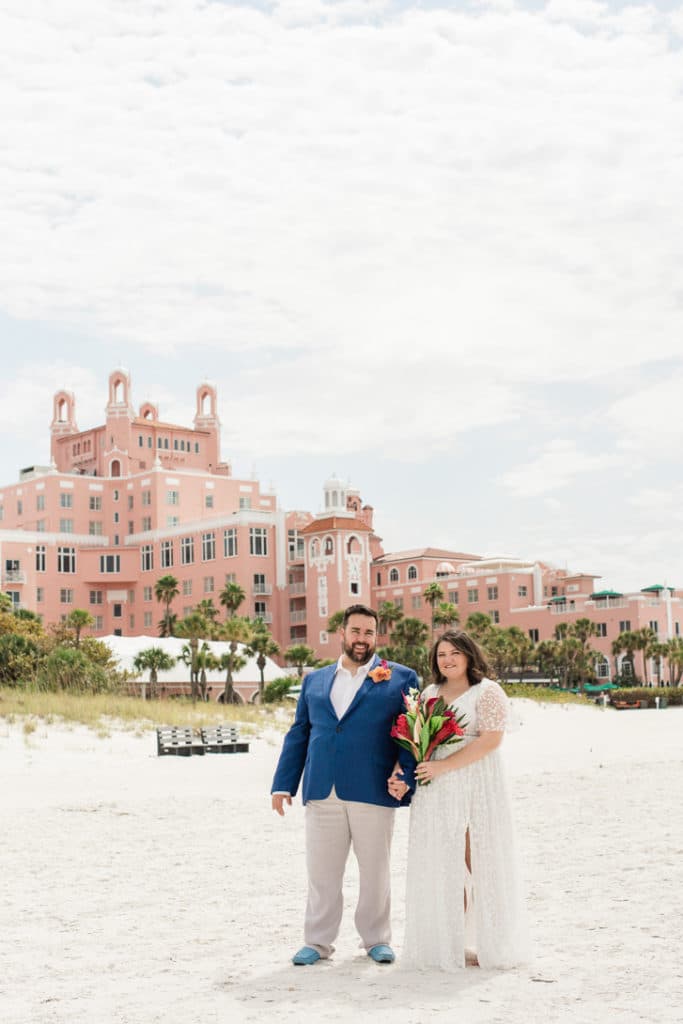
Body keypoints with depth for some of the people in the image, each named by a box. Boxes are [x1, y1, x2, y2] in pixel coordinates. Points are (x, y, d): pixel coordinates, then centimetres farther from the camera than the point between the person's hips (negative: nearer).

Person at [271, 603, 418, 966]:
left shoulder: (400, 678, 5)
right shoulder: (315, 680, 16)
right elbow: (298, 735, 16)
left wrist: (406, 777, -13)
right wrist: (283, 784, 9)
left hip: (373, 793, -2)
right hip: (321, 795, 3)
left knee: (375, 871, 8)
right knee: (321, 872, 7)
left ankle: (376, 939, 23)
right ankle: (318, 941, 19)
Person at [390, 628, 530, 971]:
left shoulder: (486, 692, -3)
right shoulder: (428, 694, 15)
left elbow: (491, 739, -14)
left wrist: (443, 765, -18)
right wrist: (398, 774, -1)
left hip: (477, 791, -5)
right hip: (435, 794, 5)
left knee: (479, 865, -2)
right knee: (443, 868, 5)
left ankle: (487, 945, 7)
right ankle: (450, 943, 11)